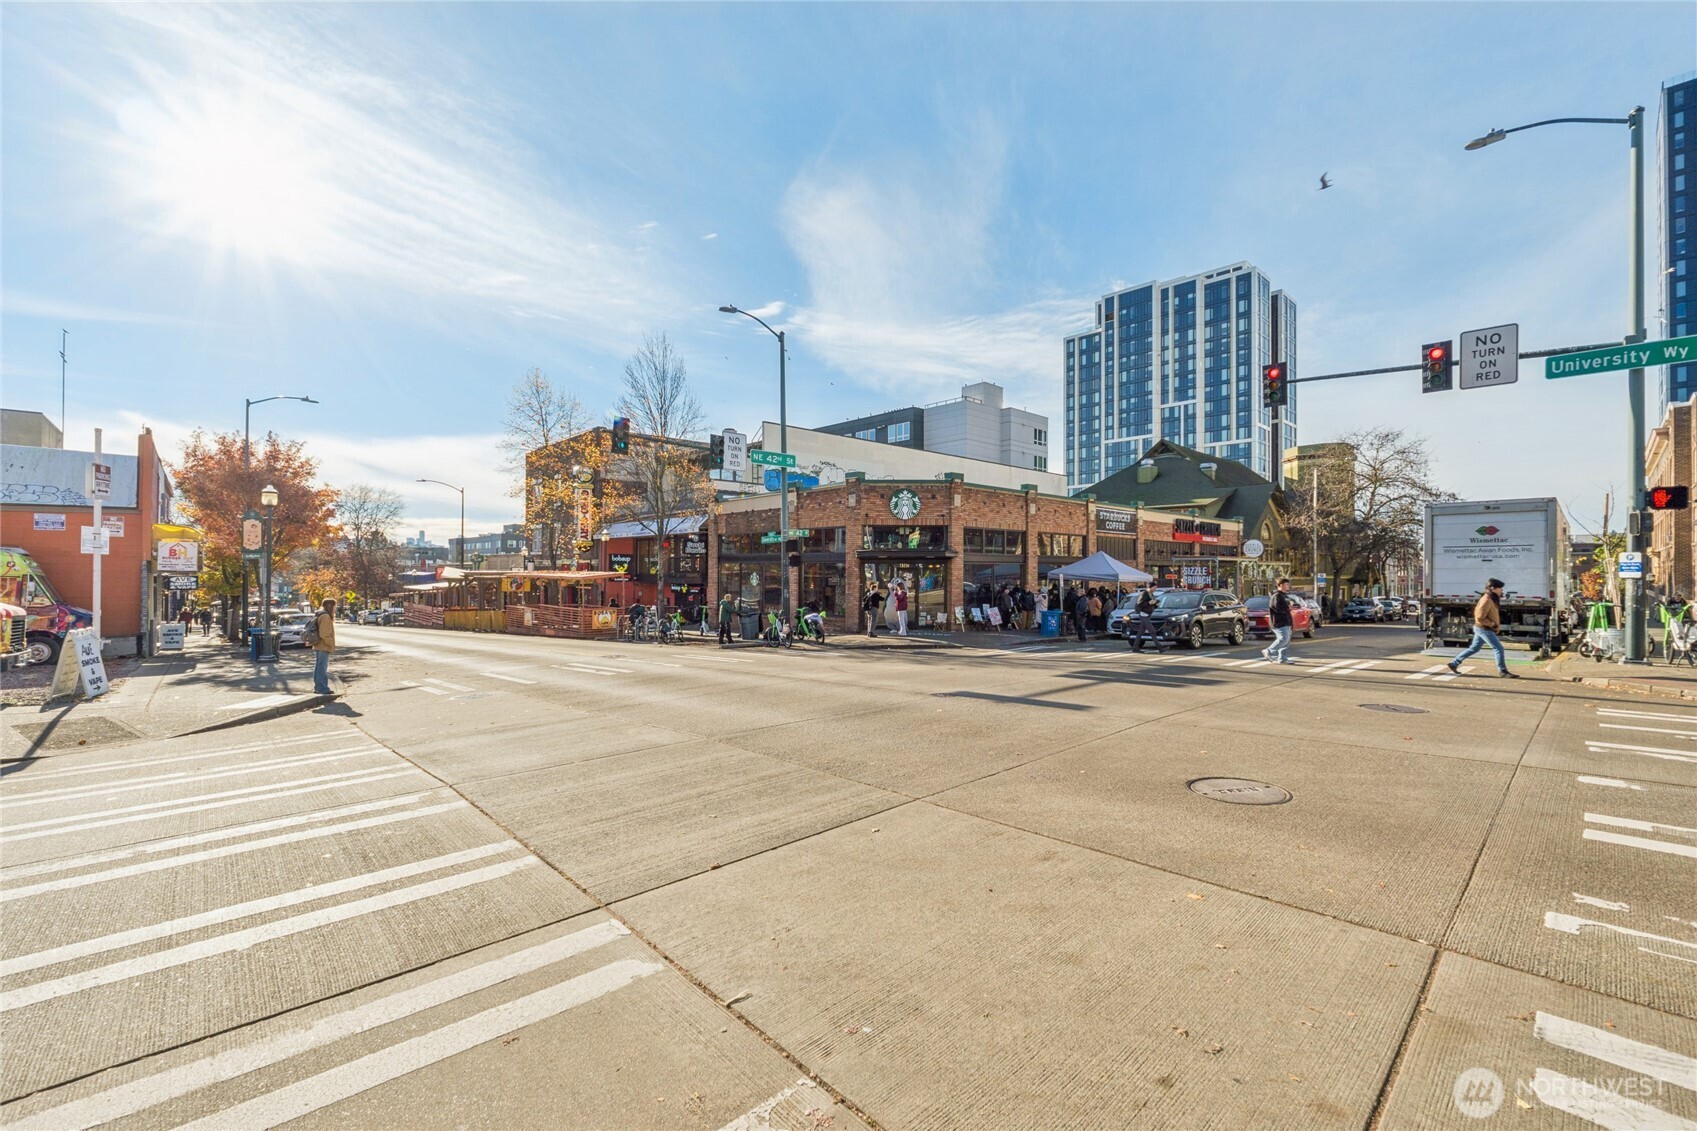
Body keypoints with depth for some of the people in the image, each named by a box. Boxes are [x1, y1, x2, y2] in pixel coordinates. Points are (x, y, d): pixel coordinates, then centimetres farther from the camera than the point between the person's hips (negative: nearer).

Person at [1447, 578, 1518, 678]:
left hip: (1482, 629, 10)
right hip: (1484, 629, -10)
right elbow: (1480, 618, -23)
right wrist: (1492, 624, -16)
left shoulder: (1492, 600, 12)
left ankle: (1454, 663, 17)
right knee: (1498, 648, -8)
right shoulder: (1486, 600, -20)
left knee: (1474, 648, 14)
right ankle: (1503, 671, -3)